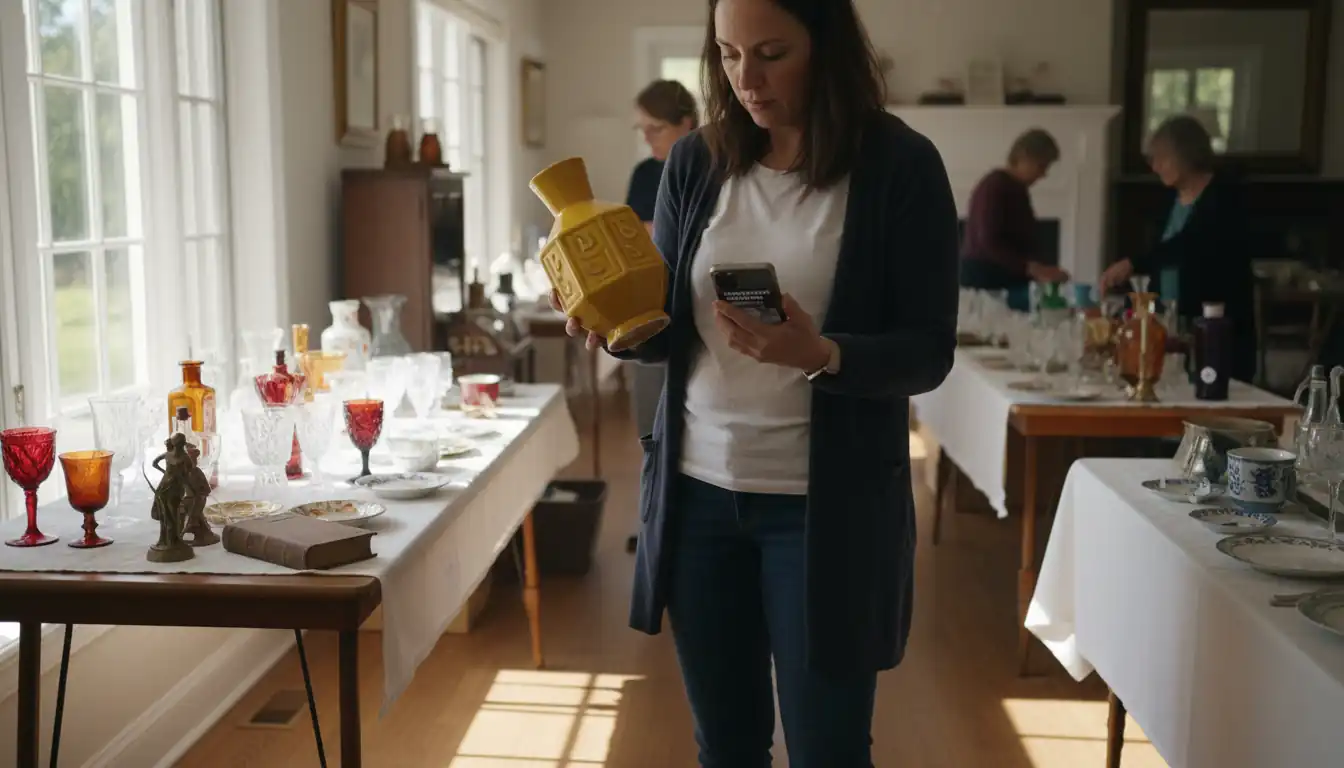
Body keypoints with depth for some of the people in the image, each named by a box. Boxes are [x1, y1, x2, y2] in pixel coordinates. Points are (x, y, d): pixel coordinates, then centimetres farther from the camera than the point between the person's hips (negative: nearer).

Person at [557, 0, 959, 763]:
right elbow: (668, 328, 6)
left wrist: (821, 355, -27)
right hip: (697, 491, 4)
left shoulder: (900, 165, -8)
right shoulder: (696, 162, 3)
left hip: (825, 503, -3)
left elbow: (929, 352, -9)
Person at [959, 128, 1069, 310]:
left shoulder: (1018, 190, 15)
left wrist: (1040, 270, 3)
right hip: (983, 279, -9)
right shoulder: (995, 186, -13)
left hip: (1006, 279, 9)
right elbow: (989, 242, -24)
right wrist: (1032, 268, -31)